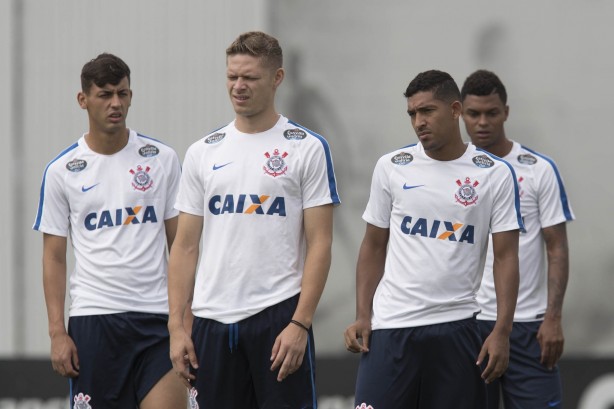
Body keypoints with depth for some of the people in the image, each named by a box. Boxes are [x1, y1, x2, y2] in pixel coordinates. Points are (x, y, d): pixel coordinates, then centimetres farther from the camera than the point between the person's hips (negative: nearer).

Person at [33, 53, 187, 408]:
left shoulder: (162, 159, 5)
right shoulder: (61, 171, 4)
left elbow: (179, 243, 8)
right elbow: (54, 257, 5)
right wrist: (57, 332, -3)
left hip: (157, 316, 0)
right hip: (92, 318, 0)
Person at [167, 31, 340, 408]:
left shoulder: (307, 148, -1)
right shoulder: (203, 153, 11)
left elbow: (319, 244, -5)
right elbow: (185, 246, 11)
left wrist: (300, 324, -14)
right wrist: (177, 326, 2)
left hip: (279, 317, -4)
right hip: (213, 320, 4)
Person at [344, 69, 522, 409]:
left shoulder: (494, 174, 0)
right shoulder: (391, 167, 5)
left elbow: (506, 257, -1)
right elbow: (373, 247, 11)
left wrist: (501, 332, -10)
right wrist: (362, 316, 1)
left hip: (456, 327, -1)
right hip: (390, 327, 1)